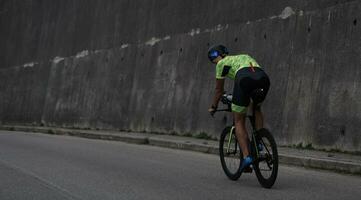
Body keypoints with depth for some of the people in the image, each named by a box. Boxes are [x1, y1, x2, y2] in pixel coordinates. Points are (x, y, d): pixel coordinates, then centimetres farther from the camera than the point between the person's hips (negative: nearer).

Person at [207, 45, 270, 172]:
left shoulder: (222, 63, 25)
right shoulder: (245, 57, 41)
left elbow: (219, 90, 30)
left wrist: (213, 107, 46)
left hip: (245, 79, -5)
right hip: (263, 77, 5)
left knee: (239, 122, 9)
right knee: (257, 108, 33)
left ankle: (247, 156, -4)